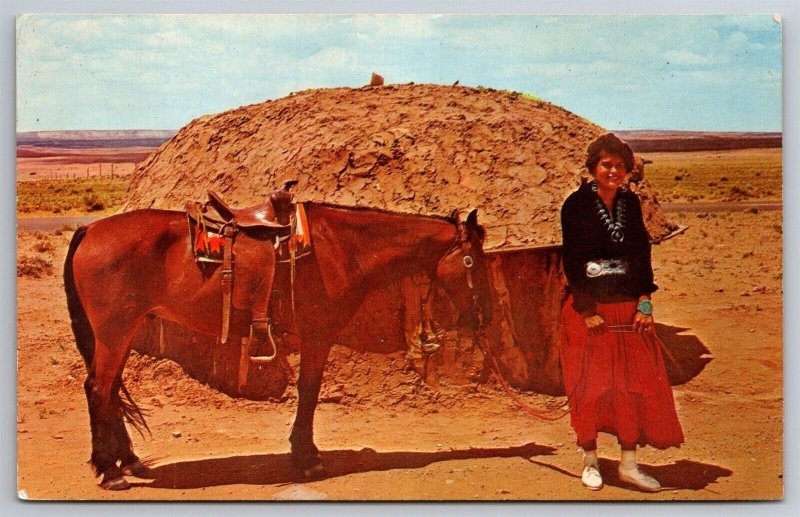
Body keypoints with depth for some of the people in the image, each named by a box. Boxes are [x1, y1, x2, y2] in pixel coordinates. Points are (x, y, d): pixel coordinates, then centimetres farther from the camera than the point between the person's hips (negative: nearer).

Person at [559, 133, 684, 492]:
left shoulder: (630, 203, 7)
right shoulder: (577, 204, -7)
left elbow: (642, 255, 7)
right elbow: (572, 261, -10)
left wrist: (645, 303, -3)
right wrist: (587, 311, -14)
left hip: (629, 307, 4)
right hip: (588, 308, -4)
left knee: (634, 383, 3)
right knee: (590, 385, 2)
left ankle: (629, 464, 12)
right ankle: (590, 461, 16)